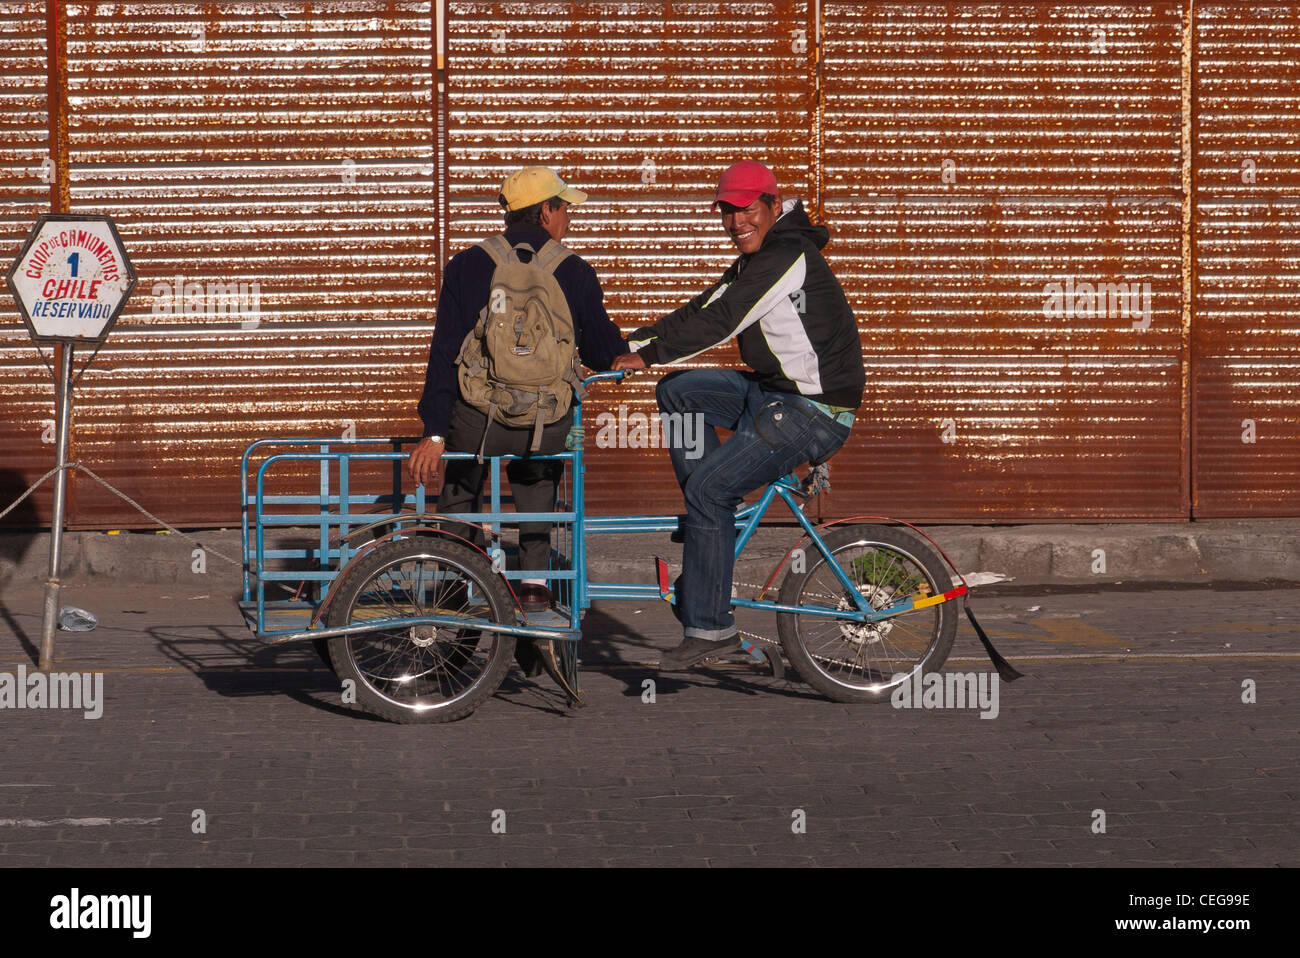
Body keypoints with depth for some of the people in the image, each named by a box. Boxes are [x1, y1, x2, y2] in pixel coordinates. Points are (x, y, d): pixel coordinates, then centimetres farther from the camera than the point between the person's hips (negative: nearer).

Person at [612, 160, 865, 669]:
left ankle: (709, 628, -9)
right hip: (773, 393, 10)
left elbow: (716, 321, -23)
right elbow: (701, 311, 12)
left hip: (814, 412, -10)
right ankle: (713, 520, 10)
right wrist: (630, 345, 3)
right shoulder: (757, 261, 13)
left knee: (708, 488, -16)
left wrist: (647, 353, -14)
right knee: (677, 391, 10)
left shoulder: (785, 257, -19)